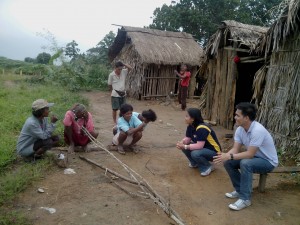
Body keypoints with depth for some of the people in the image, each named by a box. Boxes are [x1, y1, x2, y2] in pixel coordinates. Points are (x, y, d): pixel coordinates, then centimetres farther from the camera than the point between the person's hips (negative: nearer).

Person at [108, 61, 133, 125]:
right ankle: (115, 121, 16)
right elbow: (109, 85, -1)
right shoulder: (111, 75, -10)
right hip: (115, 94, -4)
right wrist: (112, 92, 4)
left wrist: (123, 64, -13)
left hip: (123, 94, 4)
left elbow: (130, 68, -8)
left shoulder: (123, 72, 0)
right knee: (115, 109, 4)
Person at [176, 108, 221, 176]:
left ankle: (208, 167, -5)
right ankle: (195, 163, 12)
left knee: (195, 154, -33)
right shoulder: (190, 126, -3)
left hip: (214, 152, -8)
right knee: (184, 146, -9)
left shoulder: (202, 129, -30)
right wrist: (181, 143, -21)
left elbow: (199, 146, -34)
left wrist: (185, 146, -31)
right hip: (203, 148, 8)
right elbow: (187, 138, 1)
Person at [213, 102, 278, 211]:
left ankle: (245, 199, -19)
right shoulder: (240, 129, -8)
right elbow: (235, 149, -8)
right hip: (254, 157, 8)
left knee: (245, 163, -35)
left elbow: (250, 154, -32)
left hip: (268, 161, -8)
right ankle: (239, 190, 8)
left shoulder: (258, 130, -33)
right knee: (228, 162, -9)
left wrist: (230, 156, -35)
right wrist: (225, 155, -28)